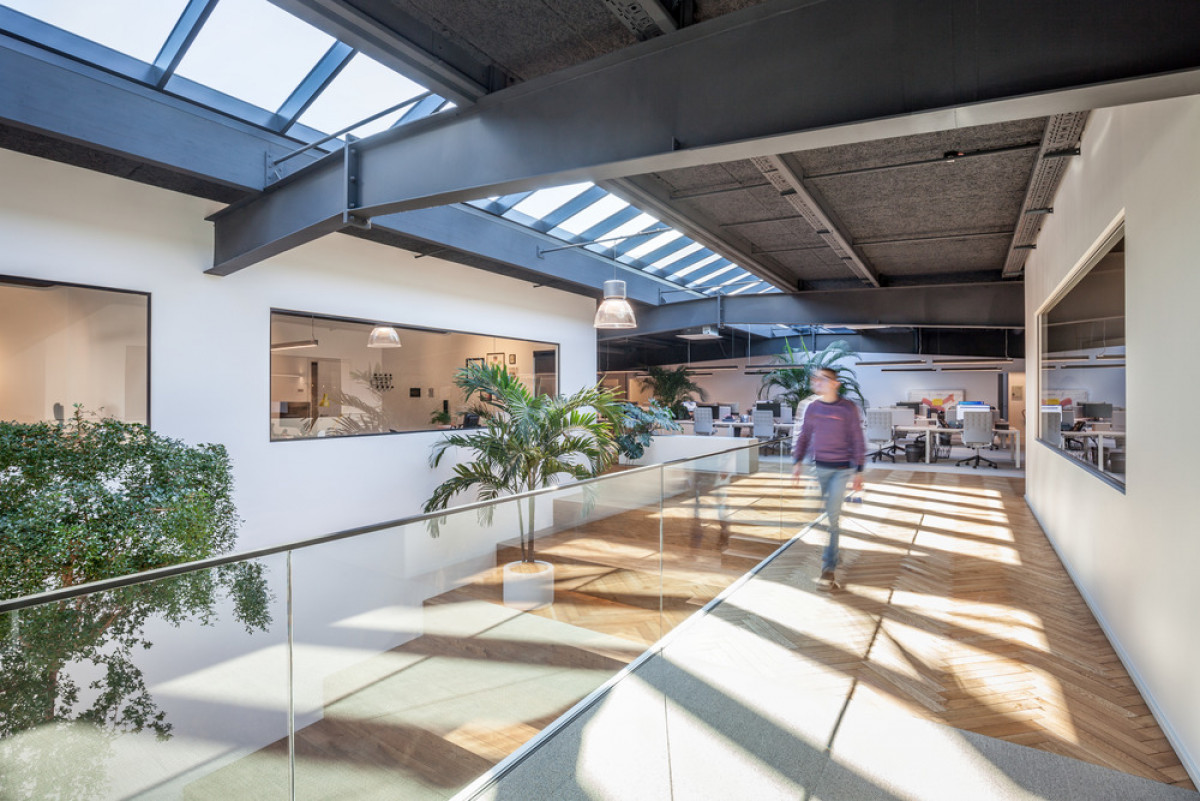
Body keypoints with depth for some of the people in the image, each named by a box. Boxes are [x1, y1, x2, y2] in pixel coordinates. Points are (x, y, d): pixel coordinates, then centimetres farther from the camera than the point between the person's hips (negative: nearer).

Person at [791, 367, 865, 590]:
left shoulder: (848, 408, -7)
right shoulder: (813, 407, 3)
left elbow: (857, 440, -4)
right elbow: (804, 436, 11)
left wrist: (858, 471, -5)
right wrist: (797, 462, 5)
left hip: (841, 469, -4)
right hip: (818, 467, 4)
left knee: (832, 517, -6)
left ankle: (828, 567, 1)